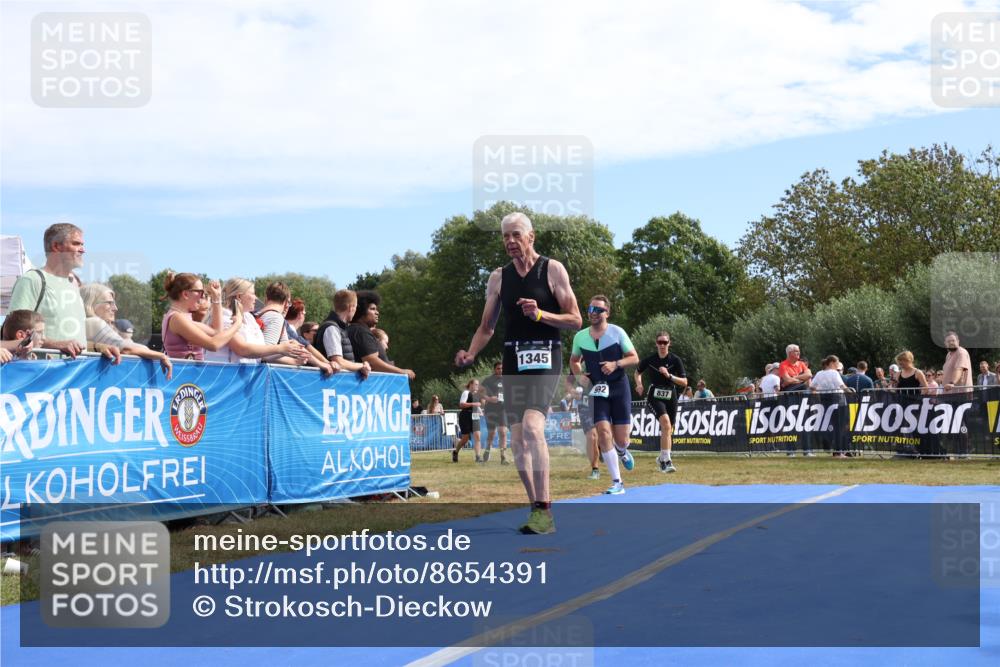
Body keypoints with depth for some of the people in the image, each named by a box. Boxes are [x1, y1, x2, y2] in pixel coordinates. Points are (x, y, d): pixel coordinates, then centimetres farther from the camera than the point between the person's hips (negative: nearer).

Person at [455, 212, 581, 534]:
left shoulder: (553, 270, -1)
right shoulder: (498, 277, 13)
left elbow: (575, 320, -3)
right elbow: (486, 327, 16)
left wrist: (540, 314, -18)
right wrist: (470, 354, -2)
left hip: (544, 357, -5)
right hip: (513, 359, 5)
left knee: (532, 426, -24)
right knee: (517, 440, 3)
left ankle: (544, 511, -23)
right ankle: (538, 511, 14)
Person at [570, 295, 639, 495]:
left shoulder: (617, 332, -5)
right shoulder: (580, 336, 2)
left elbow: (634, 358, -1)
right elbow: (574, 361, 18)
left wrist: (616, 364, -18)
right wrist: (579, 375, -3)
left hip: (619, 388, -1)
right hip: (596, 389, 1)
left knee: (621, 440, -1)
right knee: (603, 432, -14)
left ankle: (622, 451, 40)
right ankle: (617, 483, -6)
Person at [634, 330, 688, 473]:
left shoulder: (675, 360, -4)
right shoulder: (650, 359, -3)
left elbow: (684, 382, -6)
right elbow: (637, 372, 16)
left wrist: (669, 375, -20)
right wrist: (639, 384, -4)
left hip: (671, 397, 2)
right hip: (654, 397, -2)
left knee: (668, 430, 10)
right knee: (666, 422, -27)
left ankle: (662, 459, 34)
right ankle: (666, 460, -28)